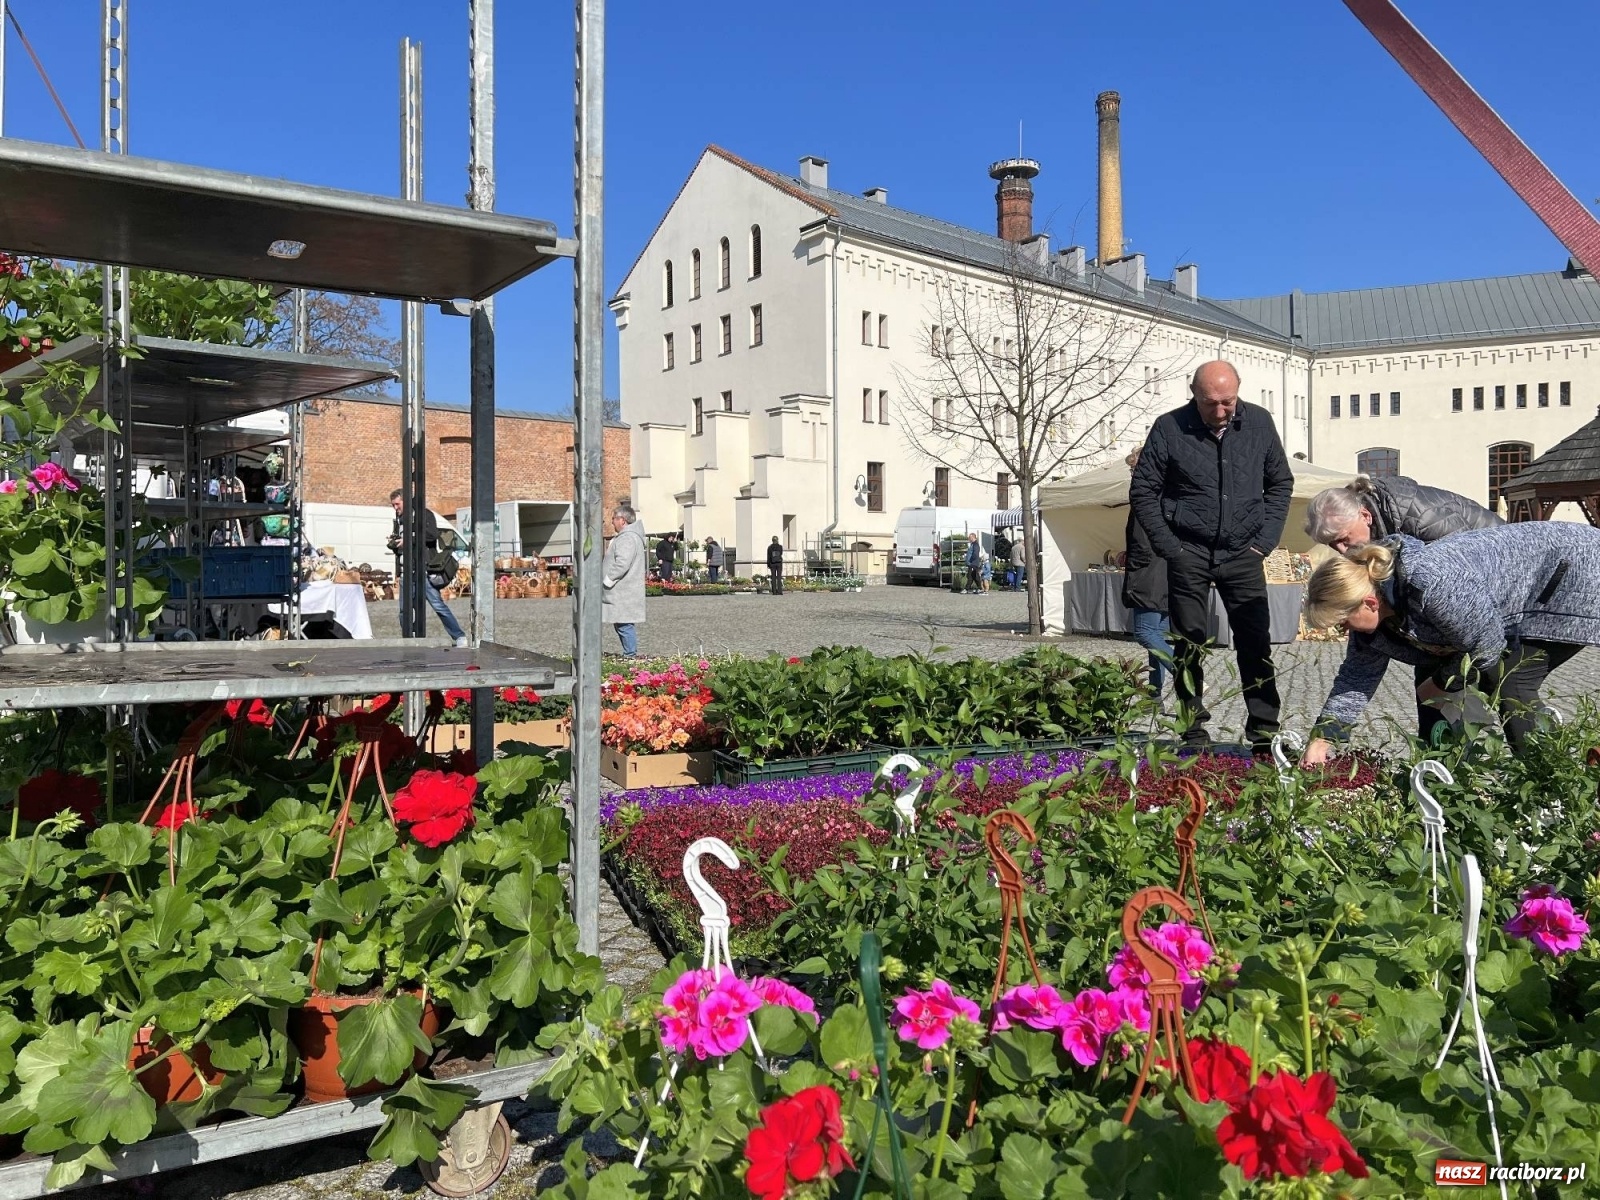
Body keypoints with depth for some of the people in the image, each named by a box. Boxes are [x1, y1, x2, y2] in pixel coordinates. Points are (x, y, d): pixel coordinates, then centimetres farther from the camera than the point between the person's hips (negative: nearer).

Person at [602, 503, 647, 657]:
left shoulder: (627, 538, -16)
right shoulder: (628, 536, 19)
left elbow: (622, 563, -26)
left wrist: (607, 580, -18)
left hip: (624, 593, -11)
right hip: (621, 592, 11)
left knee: (624, 625, -7)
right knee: (621, 625, 14)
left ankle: (630, 655, -4)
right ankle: (630, 654, 17)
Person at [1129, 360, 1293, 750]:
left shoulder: (1259, 423, 2)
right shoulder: (1169, 428, -6)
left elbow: (1280, 483, 13)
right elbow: (1143, 492, 0)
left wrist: (1265, 540, 3)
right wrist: (1169, 547, -5)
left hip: (1243, 553, 2)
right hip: (1189, 553, -2)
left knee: (1256, 643, 0)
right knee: (1189, 645, 3)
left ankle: (1265, 733, 7)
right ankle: (1194, 732, 12)